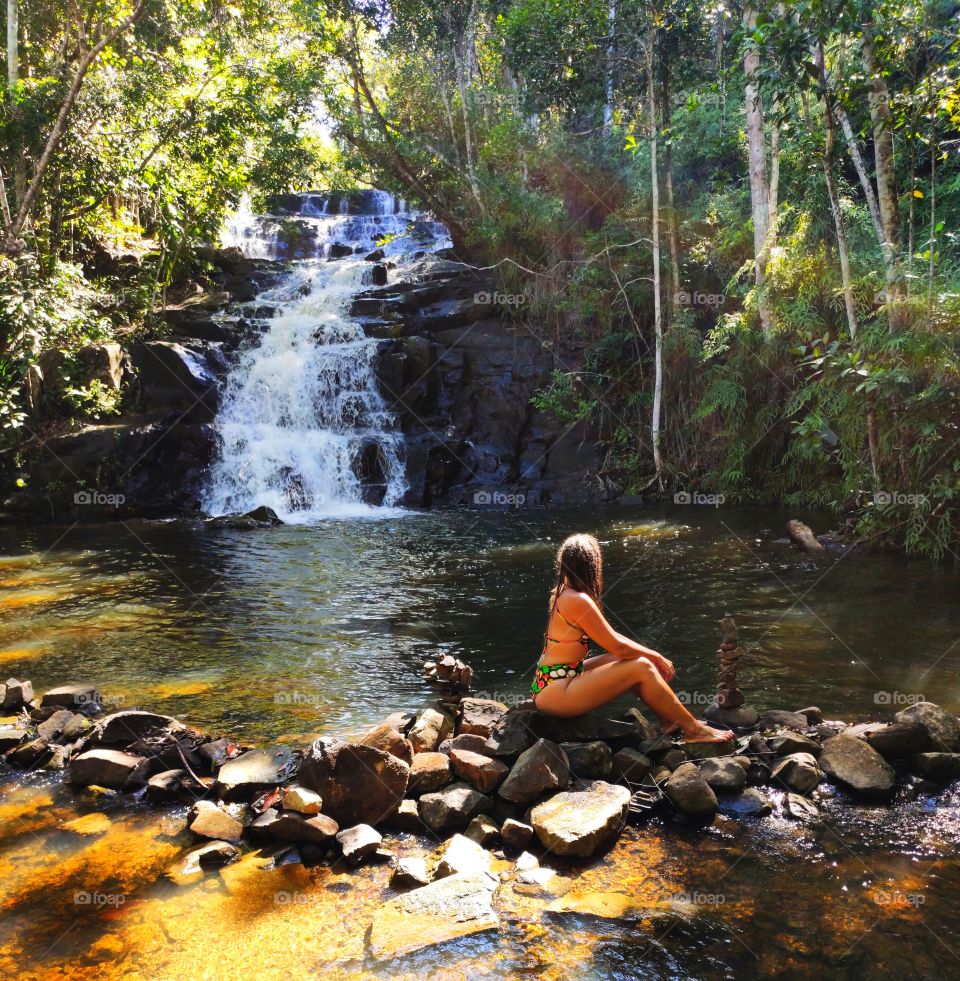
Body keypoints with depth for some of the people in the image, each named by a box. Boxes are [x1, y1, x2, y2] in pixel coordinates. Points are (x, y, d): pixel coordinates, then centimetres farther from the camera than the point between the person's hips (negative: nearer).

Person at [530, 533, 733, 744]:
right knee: (642, 667, -12)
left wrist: (652, 656, 10)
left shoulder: (561, 592, 8)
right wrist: (656, 657, 1)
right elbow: (618, 646, -15)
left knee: (632, 659, 12)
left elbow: (609, 636, 14)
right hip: (555, 693, -9)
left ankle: (668, 720, 18)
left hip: (550, 683, 10)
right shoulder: (578, 600, -21)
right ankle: (693, 729, 2)